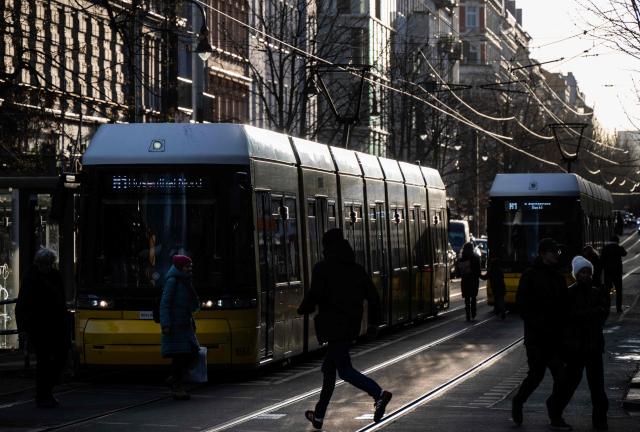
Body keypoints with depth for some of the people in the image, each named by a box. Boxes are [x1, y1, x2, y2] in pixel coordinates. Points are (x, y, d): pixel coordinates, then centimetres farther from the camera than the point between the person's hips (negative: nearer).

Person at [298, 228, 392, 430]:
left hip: (333, 326, -7)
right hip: (351, 325, 7)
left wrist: (303, 309, 4)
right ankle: (319, 415, 22)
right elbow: (373, 295, 9)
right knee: (329, 368, 17)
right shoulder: (356, 269, 11)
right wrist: (374, 321, 18)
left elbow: (314, 294, -15)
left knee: (344, 370, -9)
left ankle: (379, 394, -31)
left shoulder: (322, 268, -8)